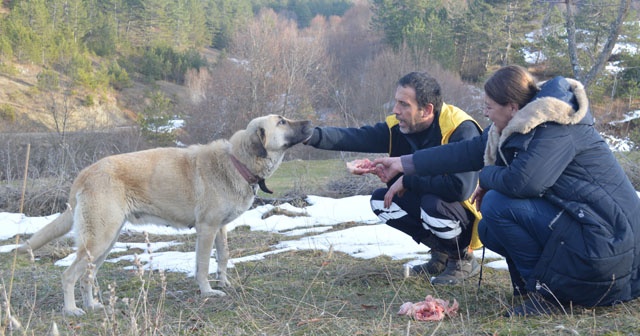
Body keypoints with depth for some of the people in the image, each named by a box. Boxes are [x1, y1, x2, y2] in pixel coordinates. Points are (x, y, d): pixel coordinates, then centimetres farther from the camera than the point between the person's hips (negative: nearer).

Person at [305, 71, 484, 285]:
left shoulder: (462, 130, -28)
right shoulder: (398, 127, -8)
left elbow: (459, 187, -38)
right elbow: (357, 137, -20)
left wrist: (408, 181, -27)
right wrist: (313, 135, -35)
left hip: (471, 213, -7)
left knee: (433, 205, -35)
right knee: (381, 201, -6)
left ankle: (464, 259, -4)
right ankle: (442, 253, 8)